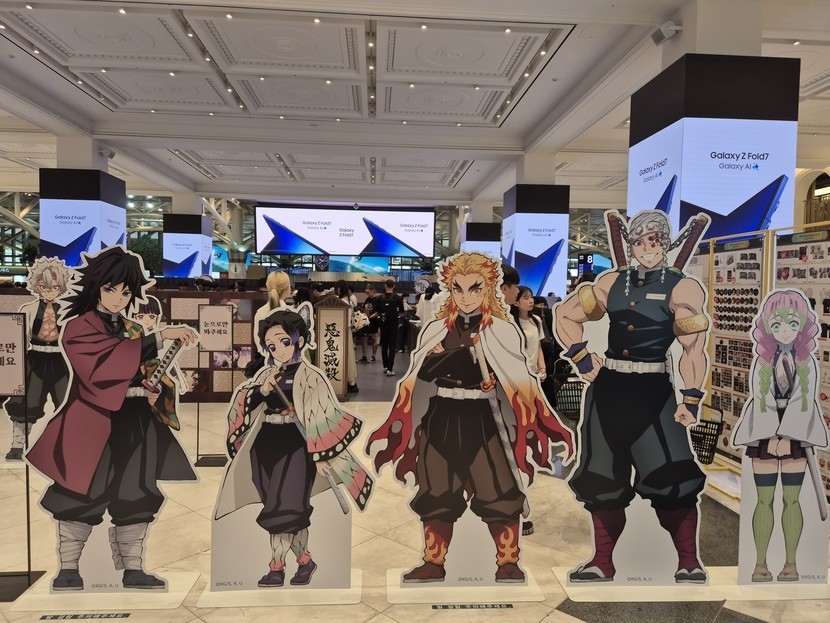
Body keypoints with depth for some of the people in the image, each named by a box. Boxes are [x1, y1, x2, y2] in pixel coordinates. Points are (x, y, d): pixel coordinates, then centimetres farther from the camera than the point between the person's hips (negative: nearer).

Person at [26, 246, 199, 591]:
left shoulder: (134, 331, 14)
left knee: (137, 495, 7)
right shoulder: (79, 327, -4)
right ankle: (68, 567, 19)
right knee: (83, 495, 0)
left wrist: (154, 390, -7)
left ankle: (133, 568, 17)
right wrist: (161, 336, -29)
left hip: (135, 425, 5)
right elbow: (110, 359, -24)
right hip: (94, 424, -5)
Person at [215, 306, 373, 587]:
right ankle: (304, 560, 29)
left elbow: (319, 416, -10)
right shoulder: (267, 374, 9)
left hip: (295, 445, -6)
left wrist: (320, 454, -14)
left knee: (284, 508, -3)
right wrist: (261, 391, -13)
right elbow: (243, 404, 6)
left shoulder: (308, 375, -8)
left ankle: (276, 568, 10)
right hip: (266, 443, 6)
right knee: (295, 510, 15)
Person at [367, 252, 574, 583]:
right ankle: (433, 563, 25)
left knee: (498, 494, -1)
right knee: (437, 495, 10)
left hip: (483, 420, -3)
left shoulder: (502, 331, -2)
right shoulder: (436, 330, 7)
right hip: (441, 420, 3)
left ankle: (508, 563, 18)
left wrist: (540, 422, -10)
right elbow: (416, 379, 8)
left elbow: (521, 384, -3)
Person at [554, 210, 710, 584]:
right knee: (603, 477, 8)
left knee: (670, 478, -10)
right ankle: (602, 562, 23)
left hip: (653, 390, -3)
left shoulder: (681, 289, -3)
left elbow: (694, 348, -9)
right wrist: (581, 359, 5)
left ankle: (689, 562, 13)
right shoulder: (611, 283, 7)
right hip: (608, 388, 4)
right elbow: (565, 314, 13)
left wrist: (691, 399, -16)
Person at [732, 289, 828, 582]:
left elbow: (804, 401, -9)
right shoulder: (761, 361, 1)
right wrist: (772, 437, -18)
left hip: (796, 434, 0)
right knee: (765, 500, 3)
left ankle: (791, 563, 16)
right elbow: (761, 400, -7)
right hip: (764, 435, 0)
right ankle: (760, 563, 10)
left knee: (791, 499, 5)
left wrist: (787, 437, -19)